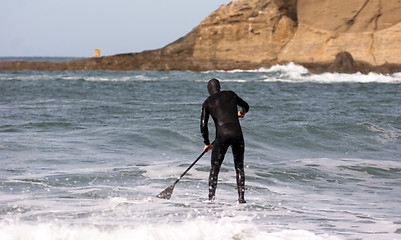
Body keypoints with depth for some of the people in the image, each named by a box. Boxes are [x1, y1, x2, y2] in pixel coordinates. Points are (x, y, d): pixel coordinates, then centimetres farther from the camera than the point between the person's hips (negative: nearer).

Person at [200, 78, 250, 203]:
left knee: (215, 168, 6)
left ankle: (211, 198, -2)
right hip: (237, 134, 2)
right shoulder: (231, 95, 16)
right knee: (239, 168, 13)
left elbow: (203, 126, 6)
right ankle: (241, 198, 8)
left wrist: (207, 143, 19)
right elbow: (246, 106, 34)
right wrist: (242, 112, 57)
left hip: (222, 135, -2)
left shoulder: (207, 102, 9)